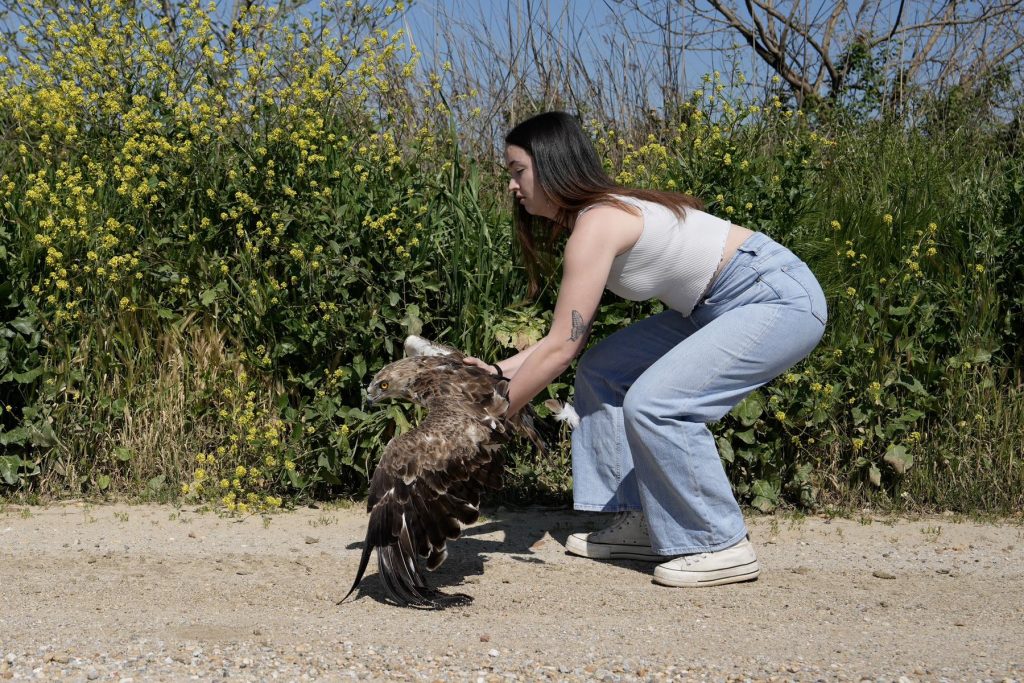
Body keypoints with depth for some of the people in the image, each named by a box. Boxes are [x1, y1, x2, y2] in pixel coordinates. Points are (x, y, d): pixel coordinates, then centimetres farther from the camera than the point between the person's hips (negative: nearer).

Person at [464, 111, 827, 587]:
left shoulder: (596, 225, -22)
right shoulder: (593, 216, 7)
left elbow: (559, 349, -21)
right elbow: (569, 338, 9)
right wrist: (498, 371, 4)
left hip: (781, 300, -10)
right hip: (721, 306, 10)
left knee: (654, 402, -21)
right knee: (602, 372, 8)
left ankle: (723, 547, -7)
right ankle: (639, 521, 11)